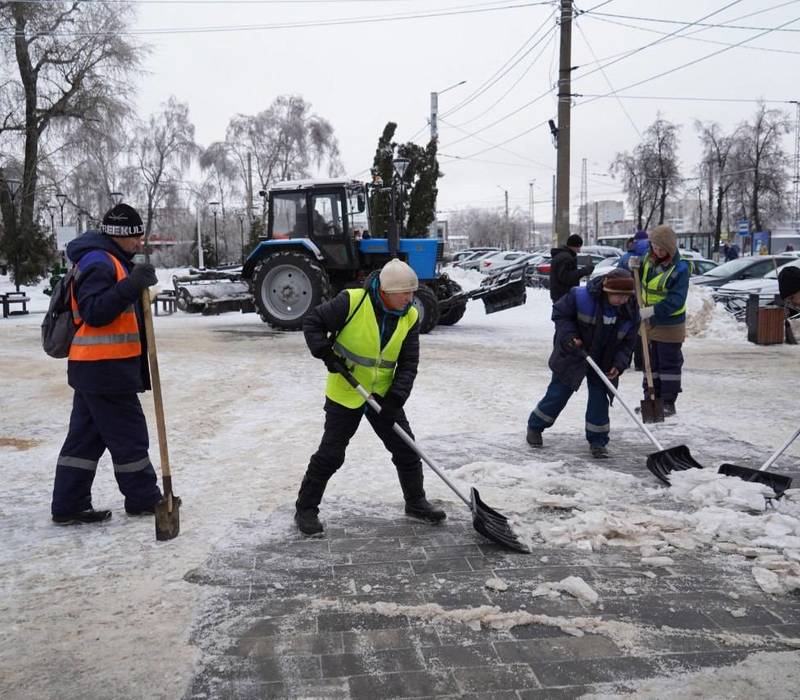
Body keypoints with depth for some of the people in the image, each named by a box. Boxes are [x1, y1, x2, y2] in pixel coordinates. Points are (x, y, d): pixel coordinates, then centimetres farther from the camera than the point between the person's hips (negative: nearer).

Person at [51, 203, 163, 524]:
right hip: (105, 368, -10)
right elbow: (95, 313, -25)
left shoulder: (114, 261, 18)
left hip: (95, 368, 10)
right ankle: (143, 499, 15)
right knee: (128, 434, 2)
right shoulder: (99, 262, -15)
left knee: (86, 437, 11)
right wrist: (130, 286, -32)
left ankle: (69, 506, 16)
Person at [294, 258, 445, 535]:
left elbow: (408, 363, -6)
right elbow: (312, 323, -10)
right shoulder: (352, 301, -20)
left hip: (383, 396, 4)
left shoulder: (410, 317, -6)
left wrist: (395, 398, -17)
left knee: (407, 450, 9)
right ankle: (305, 509, 17)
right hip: (345, 394, -4)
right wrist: (326, 354, -23)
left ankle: (416, 502, 29)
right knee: (330, 455, 0)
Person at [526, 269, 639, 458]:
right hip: (572, 355, -3)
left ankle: (597, 440, 15)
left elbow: (627, 343, -3)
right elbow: (559, 313, -12)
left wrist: (619, 364, -17)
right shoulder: (581, 297, -28)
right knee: (558, 393, 6)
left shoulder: (630, 313, -15)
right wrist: (569, 335, -25)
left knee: (599, 398, 1)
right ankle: (535, 426, 26)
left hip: (602, 363, 3)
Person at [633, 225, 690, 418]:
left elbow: (676, 300, -23)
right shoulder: (648, 260, 1)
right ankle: (650, 399, 24)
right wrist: (632, 268, -7)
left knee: (669, 364, 3)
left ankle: (669, 402, 12)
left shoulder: (680, 268, -17)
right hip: (648, 322, 6)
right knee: (650, 362, 14)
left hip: (670, 325, -6)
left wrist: (651, 311, -32)